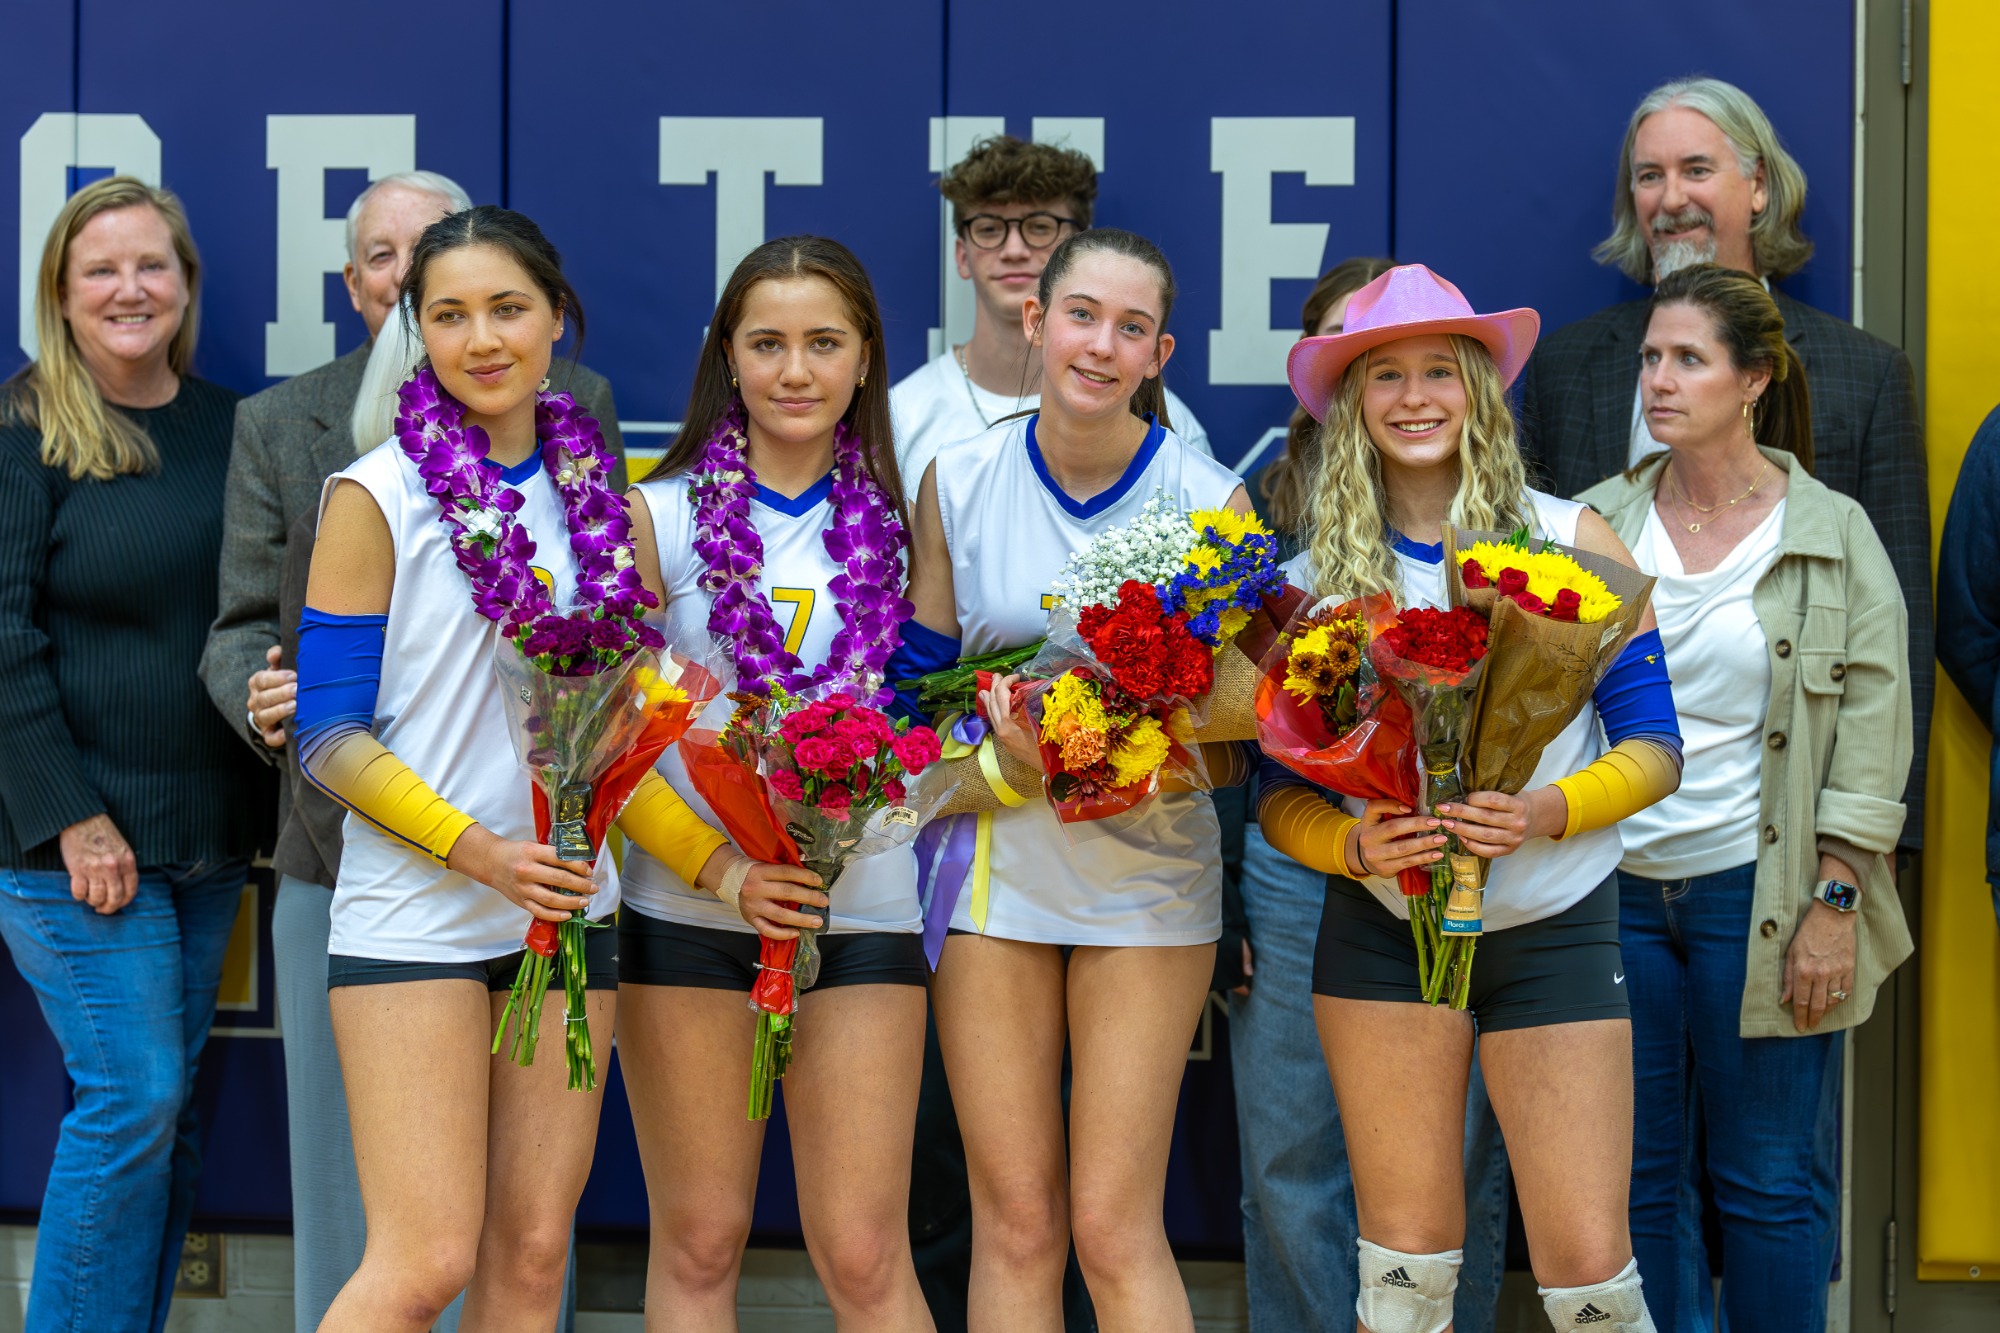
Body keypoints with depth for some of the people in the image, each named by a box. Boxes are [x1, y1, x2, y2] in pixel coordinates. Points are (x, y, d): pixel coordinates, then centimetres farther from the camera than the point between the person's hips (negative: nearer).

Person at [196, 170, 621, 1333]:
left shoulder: (571, 407, 7)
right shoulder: (278, 425, 11)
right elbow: (242, 626, 10)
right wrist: (259, 697, -13)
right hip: (343, 850, 1)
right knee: (349, 1186, 6)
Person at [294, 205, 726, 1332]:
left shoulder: (600, 496, 10)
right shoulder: (380, 495, -5)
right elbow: (330, 735, -6)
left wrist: (716, 858, 4)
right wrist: (476, 848, -17)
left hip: (568, 907, 5)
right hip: (414, 916, -5)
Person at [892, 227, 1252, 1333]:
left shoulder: (1209, 502, -6)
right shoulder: (957, 481, -1)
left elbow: (1227, 745, -2)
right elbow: (918, 679, 7)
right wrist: (1006, 747, -13)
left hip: (1145, 877, -2)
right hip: (993, 864, 2)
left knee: (1112, 1228, -3)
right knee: (1013, 1220, 4)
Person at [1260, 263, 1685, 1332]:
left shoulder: (1568, 541, -1)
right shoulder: (1316, 579, 1)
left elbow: (1655, 749, -1)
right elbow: (1278, 795, 3)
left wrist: (1548, 813, -19)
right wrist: (1355, 845, -18)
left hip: (1552, 928, -1)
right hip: (1384, 932, 1)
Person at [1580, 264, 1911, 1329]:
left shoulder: (1835, 535, 0)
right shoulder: (1597, 524, 7)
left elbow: (1873, 734, -2)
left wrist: (1836, 903, -8)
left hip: (1758, 893, -3)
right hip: (1614, 887, 3)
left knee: (1769, 1182, 3)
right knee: (1637, 1177, 7)